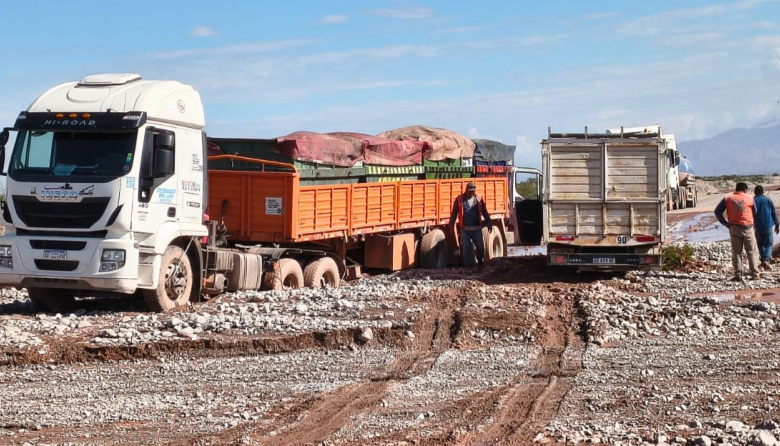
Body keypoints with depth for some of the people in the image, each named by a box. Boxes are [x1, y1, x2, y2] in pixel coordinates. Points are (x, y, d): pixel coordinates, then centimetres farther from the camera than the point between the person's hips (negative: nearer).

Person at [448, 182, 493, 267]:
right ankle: (469, 266, 6)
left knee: (480, 246, 5)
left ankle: (480, 263, 24)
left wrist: (489, 224, 5)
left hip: (477, 228, 1)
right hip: (465, 229, -1)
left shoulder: (479, 199, 5)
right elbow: (454, 213, 4)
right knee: (466, 248, 0)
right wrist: (451, 225, -1)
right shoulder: (459, 199, 2)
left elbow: (485, 213, 9)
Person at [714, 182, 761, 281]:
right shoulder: (750, 198, 5)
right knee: (752, 251, 7)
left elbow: (717, 211, -1)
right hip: (748, 228, -1)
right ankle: (755, 274, 3)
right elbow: (755, 213, 7)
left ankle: (738, 275, 1)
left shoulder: (728, 199, 5)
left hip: (734, 228, 1)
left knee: (736, 252, 5)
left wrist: (725, 223, 3)